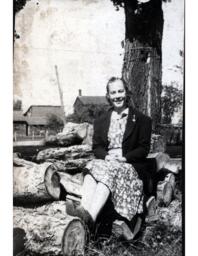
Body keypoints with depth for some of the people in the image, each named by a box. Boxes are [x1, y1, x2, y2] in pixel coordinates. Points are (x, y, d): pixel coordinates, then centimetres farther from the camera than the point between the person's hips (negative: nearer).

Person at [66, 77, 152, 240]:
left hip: (130, 166, -3)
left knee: (108, 171, -36)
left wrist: (124, 157, -14)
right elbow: (96, 147, 13)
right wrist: (106, 156, -10)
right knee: (93, 166, -32)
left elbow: (144, 149, 2)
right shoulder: (101, 121, 21)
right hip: (106, 161, 3)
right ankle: (84, 208, -53)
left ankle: (90, 216, -54)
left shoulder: (142, 120, 10)